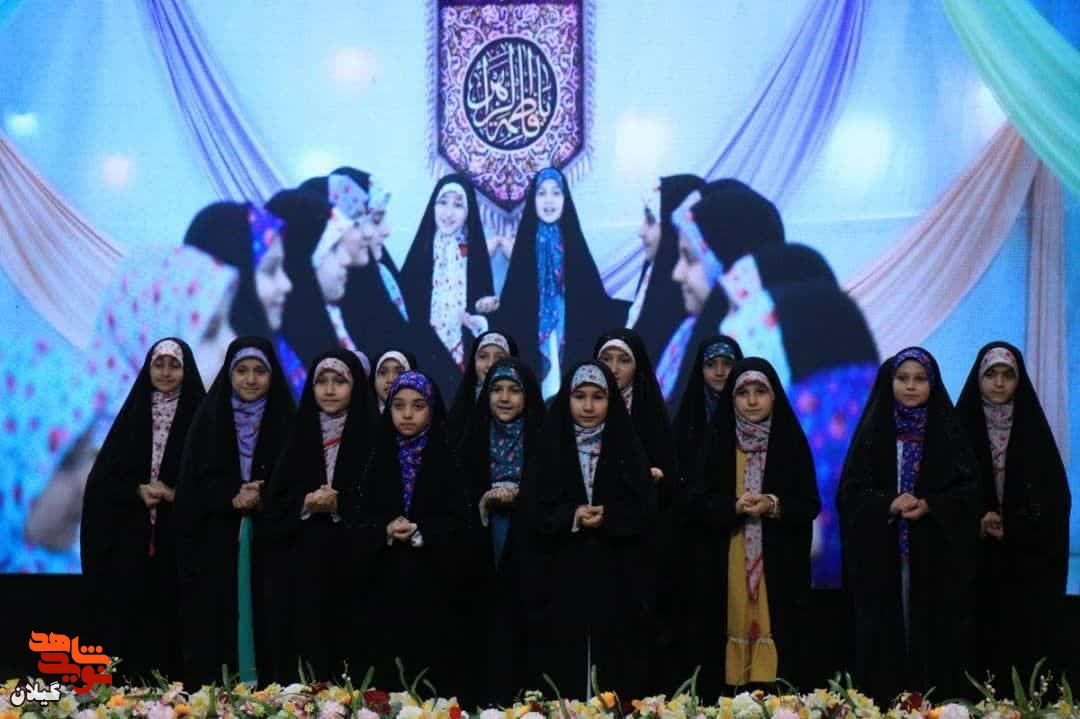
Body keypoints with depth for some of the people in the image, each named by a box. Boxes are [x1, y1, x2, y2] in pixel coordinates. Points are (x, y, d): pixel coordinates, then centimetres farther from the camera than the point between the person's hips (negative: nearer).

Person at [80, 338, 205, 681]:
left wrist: (175, 494, -15)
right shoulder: (133, 414, 10)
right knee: (131, 618, -2)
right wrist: (138, 491, -9)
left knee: (172, 620, -5)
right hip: (131, 537, 2)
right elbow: (103, 475, 8)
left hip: (180, 537, -2)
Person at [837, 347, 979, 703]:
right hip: (882, 557, 0)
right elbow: (850, 491, 1)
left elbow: (969, 490, 2)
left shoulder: (948, 431, 6)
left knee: (934, 634, -3)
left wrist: (930, 506, -15)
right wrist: (888, 504, -17)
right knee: (885, 635, -2)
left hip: (935, 557, 0)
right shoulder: (873, 431, 6)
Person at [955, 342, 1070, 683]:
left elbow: (1056, 497, 1)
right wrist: (978, 523, -15)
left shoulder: (1033, 429, 5)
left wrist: (1014, 527, -12)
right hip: (977, 562, 0)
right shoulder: (962, 427, 4)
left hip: (1030, 562, 0)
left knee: (1029, 647, -4)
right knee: (981, 647, -4)